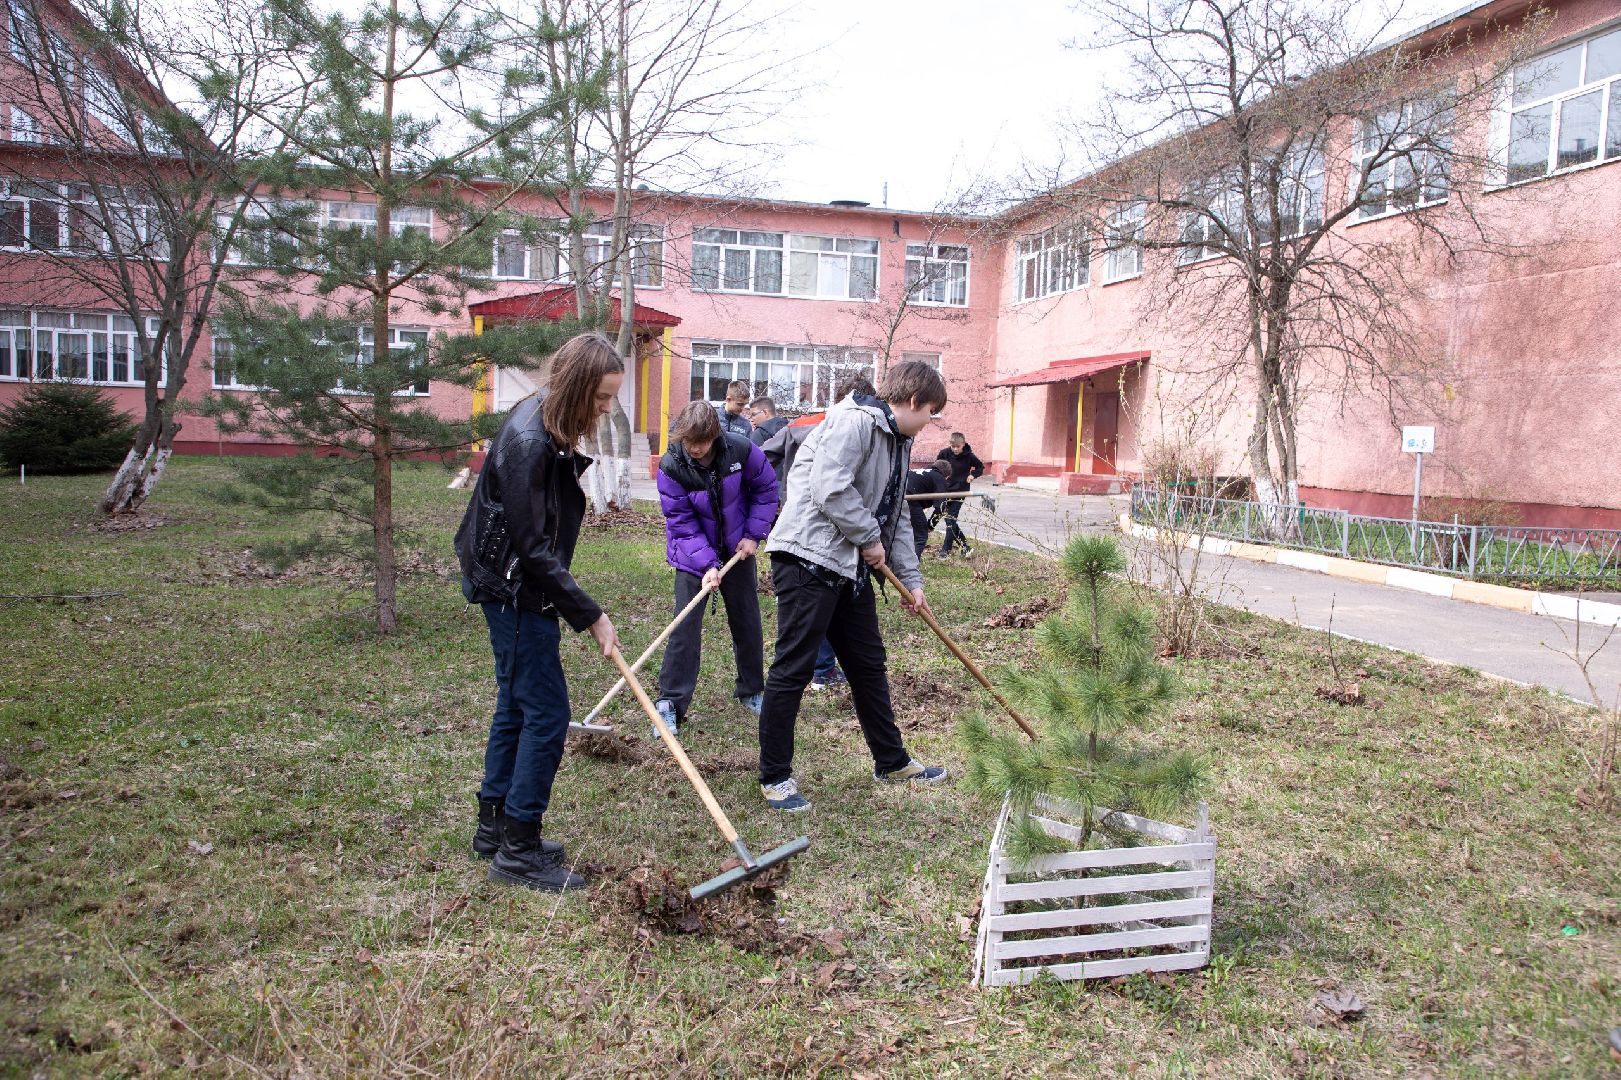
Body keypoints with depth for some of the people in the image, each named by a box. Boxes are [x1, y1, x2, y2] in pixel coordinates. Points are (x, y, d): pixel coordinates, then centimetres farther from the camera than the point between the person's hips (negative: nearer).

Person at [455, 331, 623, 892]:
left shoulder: (547, 422, 6)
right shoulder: (529, 442, -25)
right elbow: (533, 548, -24)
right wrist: (591, 615, -21)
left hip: (521, 587, 10)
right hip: (515, 589, -10)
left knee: (516, 707, 16)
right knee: (546, 714, -5)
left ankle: (495, 826, 29)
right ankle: (518, 850, 5)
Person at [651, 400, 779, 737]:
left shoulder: (741, 450, -21)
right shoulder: (671, 466, -23)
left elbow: (766, 487, -4)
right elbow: (682, 522, -20)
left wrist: (754, 534, -9)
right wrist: (707, 564, -28)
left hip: (737, 548, 2)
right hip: (693, 553, -2)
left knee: (747, 621, 11)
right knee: (685, 626, -10)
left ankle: (751, 691, 29)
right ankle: (670, 703, -3)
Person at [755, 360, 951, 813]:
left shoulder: (897, 441, 18)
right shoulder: (854, 420, -13)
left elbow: (896, 517, 23)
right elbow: (830, 490, -25)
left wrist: (911, 579, 19)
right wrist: (871, 538, -12)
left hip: (852, 567, 10)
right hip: (809, 558, -10)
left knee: (869, 665, 17)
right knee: (792, 669, -2)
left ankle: (891, 761, 32)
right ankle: (774, 776, 10)